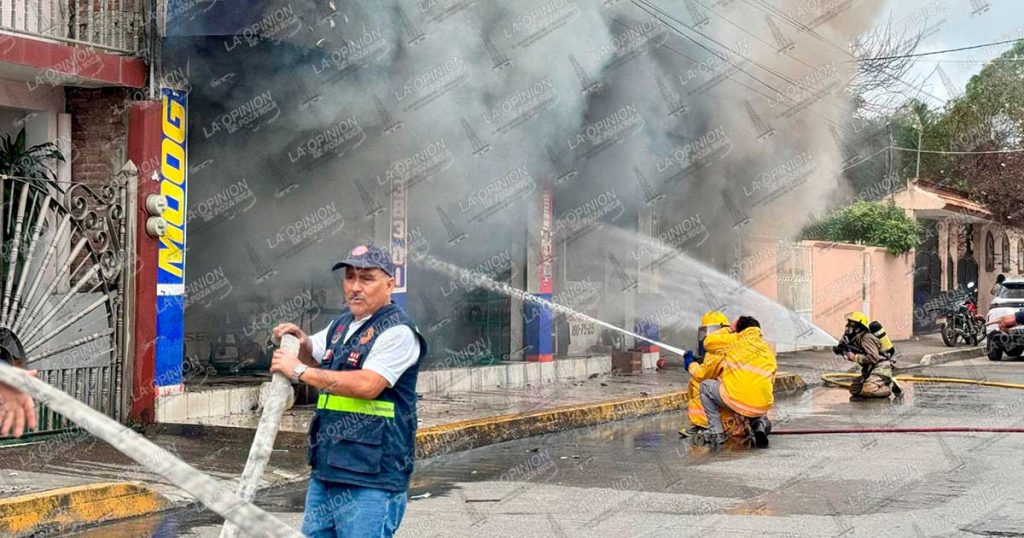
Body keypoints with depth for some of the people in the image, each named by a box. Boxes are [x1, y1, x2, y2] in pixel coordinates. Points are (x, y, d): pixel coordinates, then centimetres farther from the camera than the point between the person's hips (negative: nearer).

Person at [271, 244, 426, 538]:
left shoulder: (397, 331, -11)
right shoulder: (342, 324, 16)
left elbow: (367, 385, -24)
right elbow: (312, 355, 33)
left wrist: (300, 370, -16)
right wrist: (301, 341, 8)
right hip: (325, 471, 9)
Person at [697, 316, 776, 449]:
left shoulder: (736, 340, 8)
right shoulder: (769, 351, 21)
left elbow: (708, 342, 17)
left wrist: (729, 330, 29)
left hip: (736, 401, -5)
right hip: (763, 407, 5)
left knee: (705, 386, 22)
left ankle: (716, 434, 13)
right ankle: (760, 424, 8)